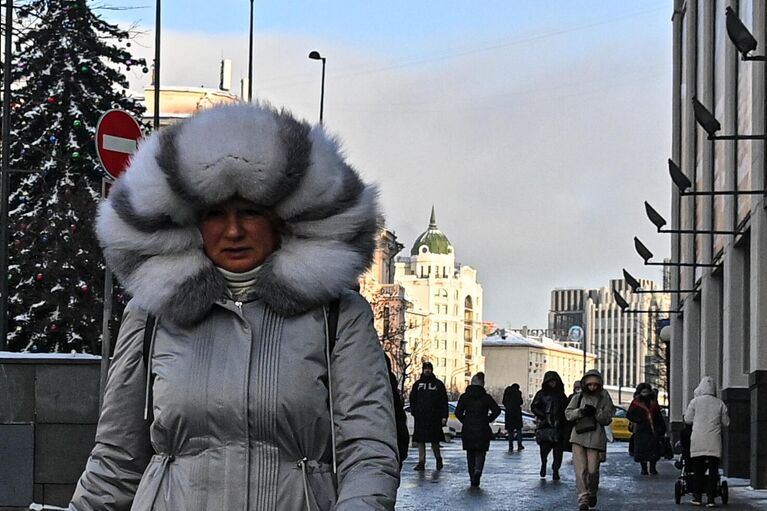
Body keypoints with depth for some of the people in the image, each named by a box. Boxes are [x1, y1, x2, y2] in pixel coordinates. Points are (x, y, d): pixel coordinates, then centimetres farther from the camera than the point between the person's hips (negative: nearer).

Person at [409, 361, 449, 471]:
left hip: (434, 417, -3)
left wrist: (444, 416, -6)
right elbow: (412, 399, 15)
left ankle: (438, 459, 20)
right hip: (420, 417, 3)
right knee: (420, 441, 2)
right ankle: (421, 463, 5)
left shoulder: (438, 384, 5)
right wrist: (414, 411, -1)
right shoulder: (417, 384, 12)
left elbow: (444, 402, 2)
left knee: (434, 441, 0)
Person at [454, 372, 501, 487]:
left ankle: (473, 478, 11)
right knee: (480, 452, 6)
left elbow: (458, 412, -5)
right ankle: (478, 470, -22)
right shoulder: (486, 397, -3)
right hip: (483, 430, -1)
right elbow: (496, 410, -10)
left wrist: (465, 421, 9)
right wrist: (488, 420, 3)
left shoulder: (464, 397, 0)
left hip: (468, 430, 1)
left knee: (470, 454, 12)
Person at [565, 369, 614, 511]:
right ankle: (583, 498, -7)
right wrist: (581, 412, -14)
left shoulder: (604, 399, 6)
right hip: (578, 436, 1)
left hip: (595, 438, -1)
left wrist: (595, 412, -18)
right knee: (580, 469, -8)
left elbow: (607, 419, 0)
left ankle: (592, 493, 24)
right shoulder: (578, 398, 10)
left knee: (593, 470, -1)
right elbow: (568, 413, 4)